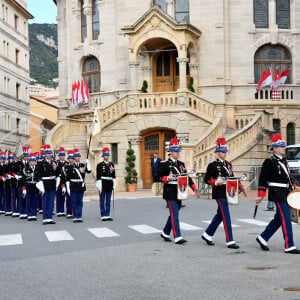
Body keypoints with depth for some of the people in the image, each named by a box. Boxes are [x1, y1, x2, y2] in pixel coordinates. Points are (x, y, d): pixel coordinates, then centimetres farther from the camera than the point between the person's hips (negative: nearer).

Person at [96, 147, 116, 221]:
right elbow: (98, 176, -9)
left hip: (109, 185, 5)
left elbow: (113, 176, 14)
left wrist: (114, 185, 9)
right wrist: (99, 186, -15)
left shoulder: (111, 164, 10)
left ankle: (107, 215, 12)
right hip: (102, 184, -5)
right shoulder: (100, 165, -5)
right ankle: (103, 216, 4)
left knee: (108, 201, 8)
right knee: (102, 201, 1)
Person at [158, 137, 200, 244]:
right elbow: (159, 176, -5)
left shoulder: (181, 164, 14)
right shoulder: (164, 164, -4)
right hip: (170, 193, -7)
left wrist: (194, 187, 3)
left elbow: (186, 177, 13)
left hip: (179, 192, 7)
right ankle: (177, 237, -12)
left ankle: (165, 233, 27)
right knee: (174, 214, -11)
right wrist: (167, 178, -23)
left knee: (174, 213, 12)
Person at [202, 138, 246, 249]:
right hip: (219, 193, -8)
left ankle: (207, 234, 28)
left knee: (220, 215, 14)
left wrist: (240, 187, 6)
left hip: (227, 193, 8)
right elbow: (206, 179, -5)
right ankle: (229, 241, -8)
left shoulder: (228, 164, 15)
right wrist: (216, 182, -21)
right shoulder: (213, 165, -6)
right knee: (226, 216, -10)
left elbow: (232, 178, 20)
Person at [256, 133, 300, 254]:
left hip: (285, 193, 9)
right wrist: (261, 194, -11)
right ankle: (289, 246, -6)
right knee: (286, 219, -9)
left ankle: (262, 238, 27)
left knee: (278, 219, 14)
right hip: (277, 194, -9)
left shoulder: (284, 161, 16)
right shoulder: (270, 162, -10)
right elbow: (262, 178, -10)